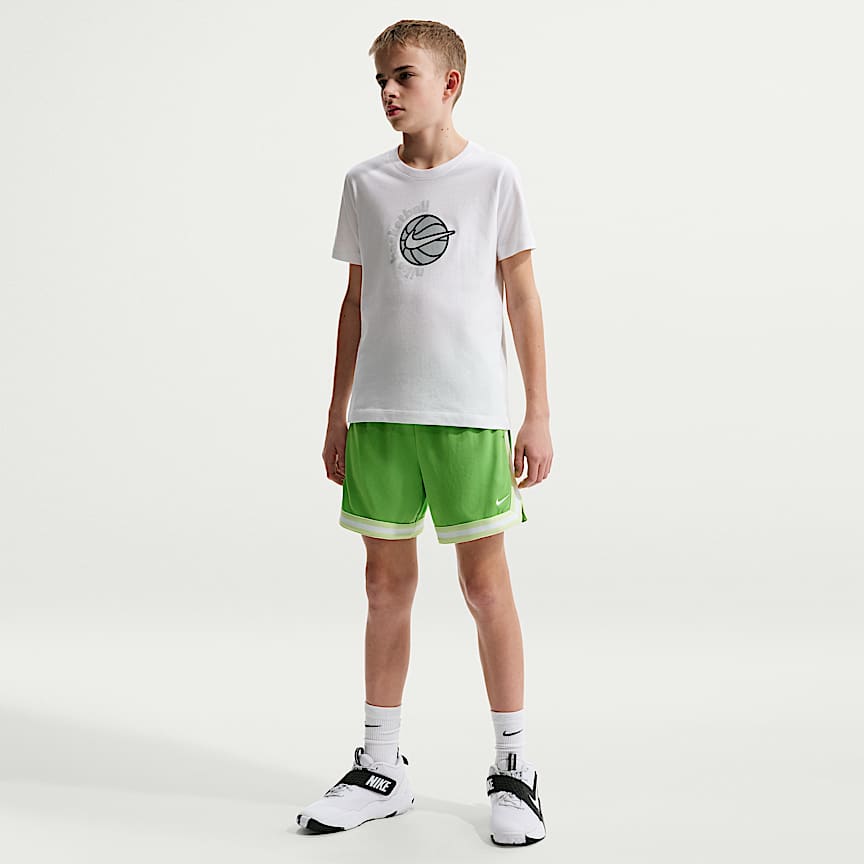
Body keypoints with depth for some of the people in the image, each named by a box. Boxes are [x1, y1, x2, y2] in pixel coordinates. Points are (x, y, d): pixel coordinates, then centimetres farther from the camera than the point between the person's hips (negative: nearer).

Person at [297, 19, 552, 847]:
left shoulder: (494, 178, 2)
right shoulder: (365, 183, 10)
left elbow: (522, 298, 3)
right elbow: (355, 302, 14)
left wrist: (538, 415, -1)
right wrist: (337, 415, 12)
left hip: (470, 414, -3)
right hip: (378, 414, 3)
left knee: (484, 583, 0)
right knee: (386, 583, 8)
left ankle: (513, 768, 15)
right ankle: (380, 770, 20)